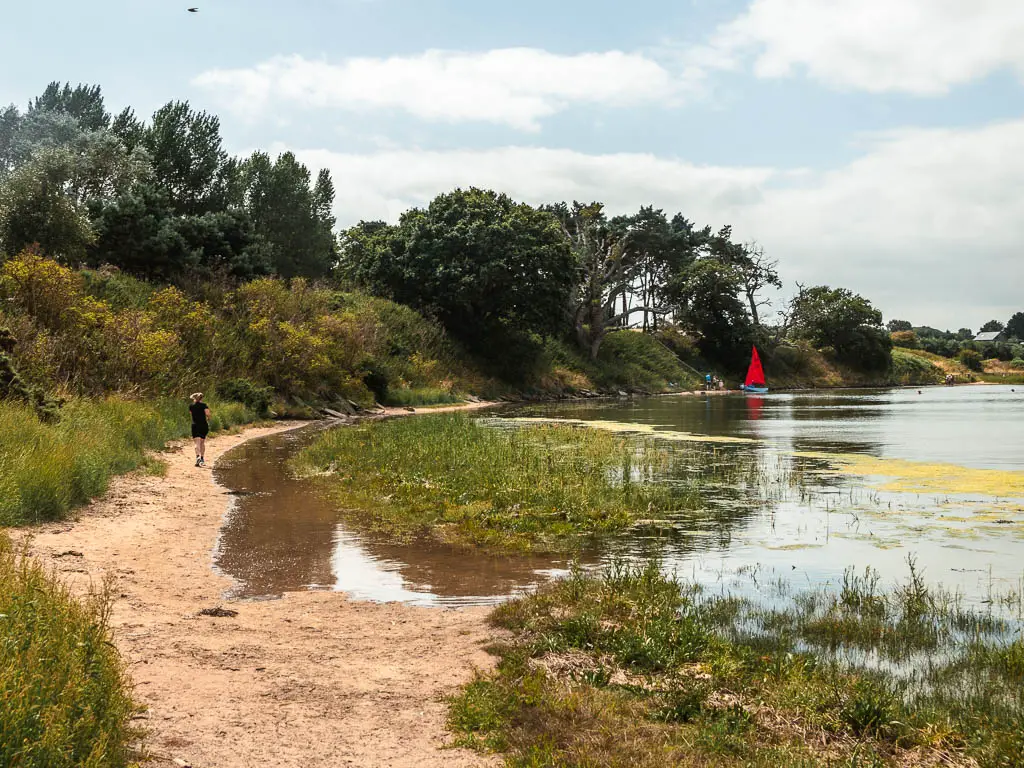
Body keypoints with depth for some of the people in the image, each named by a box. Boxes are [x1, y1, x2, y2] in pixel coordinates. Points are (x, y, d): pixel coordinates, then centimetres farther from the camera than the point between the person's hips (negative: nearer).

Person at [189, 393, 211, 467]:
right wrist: (208, 419, 5)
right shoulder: (204, 405, -1)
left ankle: (198, 456, -33)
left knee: (197, 443, -10)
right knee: (202, 442, 16)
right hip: (203, 425, 1)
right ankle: (202, 459, 23)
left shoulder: (191, 406, 5)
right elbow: (207, 414, -14)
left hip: (195, 425, -1)